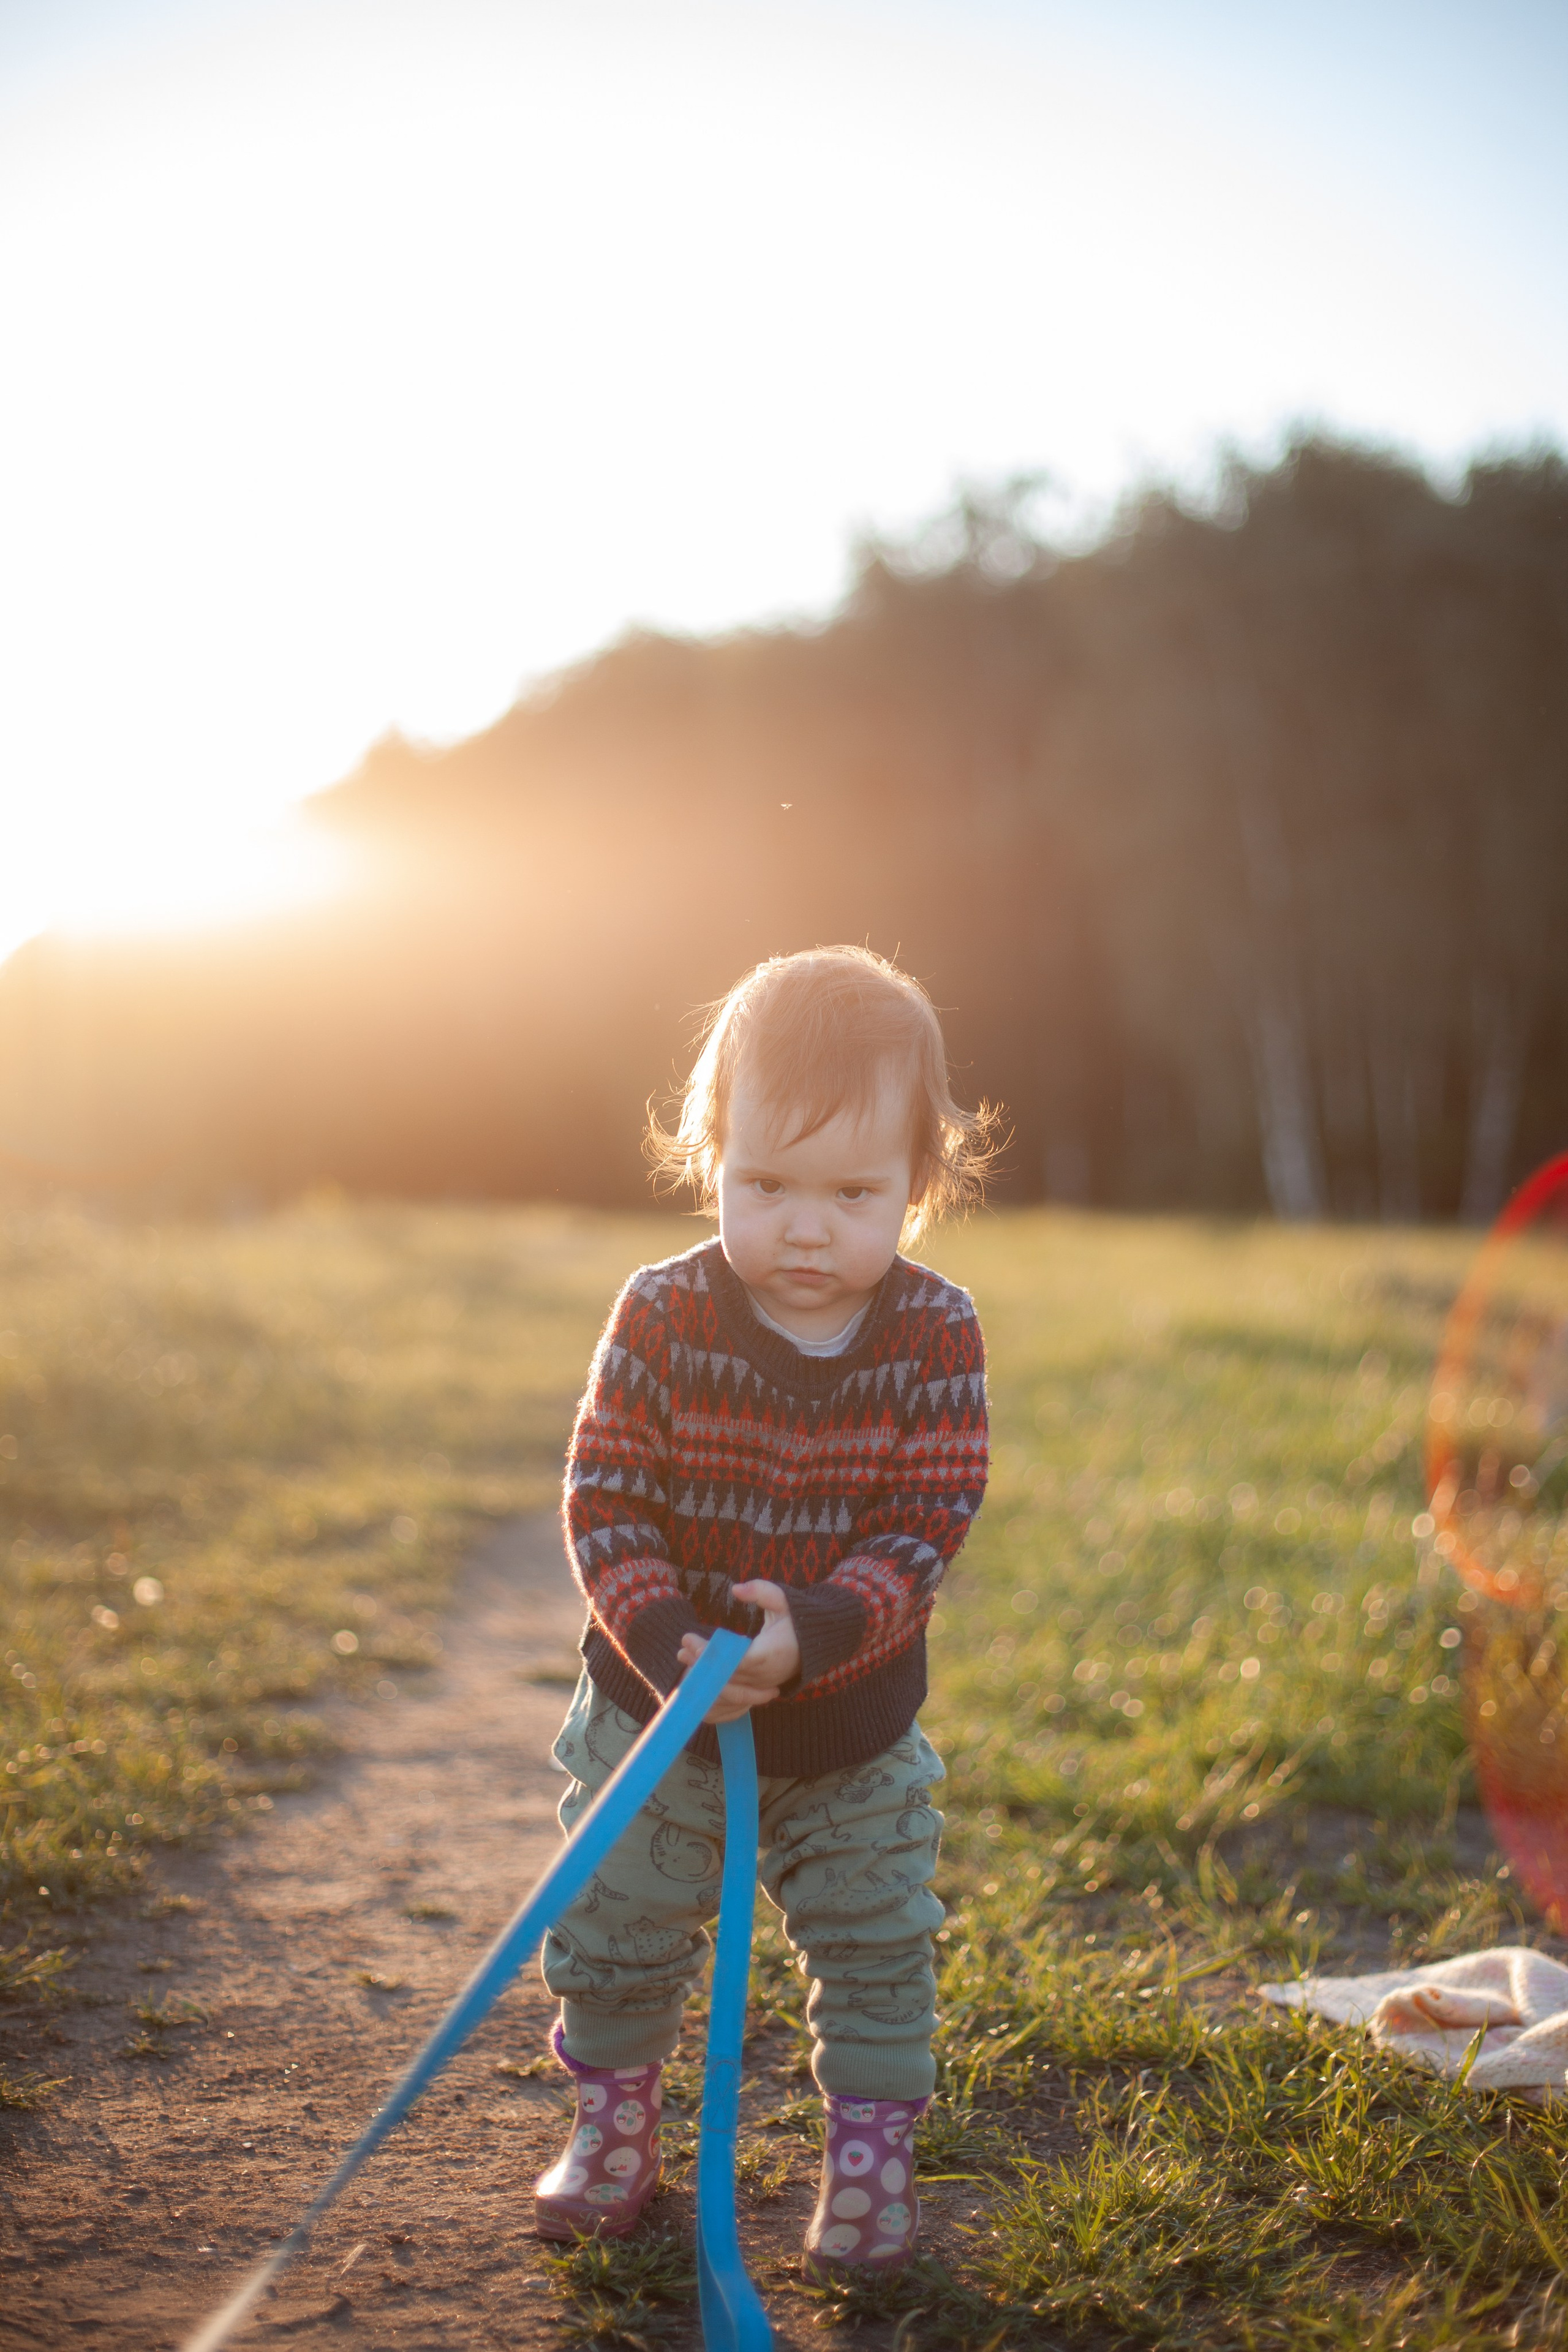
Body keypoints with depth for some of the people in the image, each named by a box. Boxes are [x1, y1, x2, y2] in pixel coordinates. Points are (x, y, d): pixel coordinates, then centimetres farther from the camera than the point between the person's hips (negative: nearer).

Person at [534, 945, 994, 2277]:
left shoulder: (935, 1335, -14)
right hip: (660, 1714, 0)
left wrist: (817, 1631, -31)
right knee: (620, 1932, 13)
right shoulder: (664, 1318, -15)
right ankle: (616, 2120, 36)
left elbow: (927, 1525, -16)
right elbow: (605, 1499, -14)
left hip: (855, 1730, 0)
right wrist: (663, 1641, -28)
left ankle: (872, 2145, 31)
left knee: (879, 1945, 11)